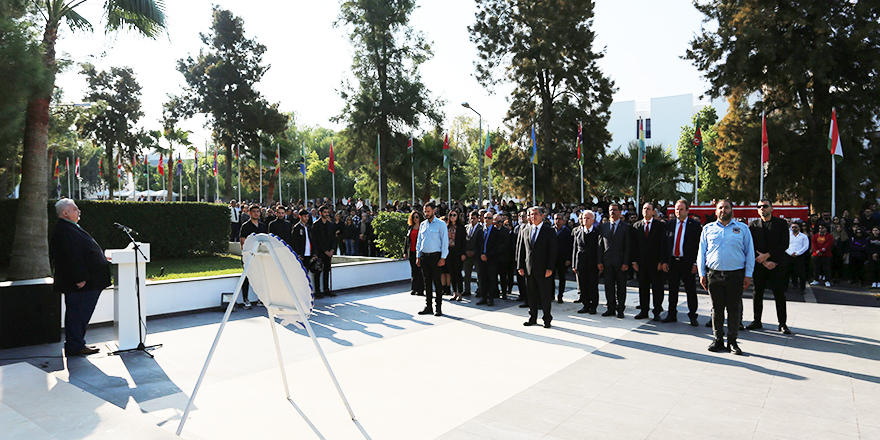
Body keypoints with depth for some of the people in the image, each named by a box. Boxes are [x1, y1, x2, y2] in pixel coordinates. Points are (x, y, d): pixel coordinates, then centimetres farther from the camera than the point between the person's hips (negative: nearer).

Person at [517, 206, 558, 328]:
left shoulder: (549, 231, -1)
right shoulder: (525, 231, 11)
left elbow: (553, 251, -6)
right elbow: (521, 249, 12)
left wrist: (550, 268, -13)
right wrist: (520, 266, 4)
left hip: (543, 269, -4)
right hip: (529, 268, 4)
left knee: (545, 295, 2)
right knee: (531, 294, 10)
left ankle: (547, 319, 15)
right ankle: (532, 318, 22)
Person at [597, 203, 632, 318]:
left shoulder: (626, 227, 1)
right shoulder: (603, 227, 11)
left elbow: (628, 247, -3)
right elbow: (600, 245, 9)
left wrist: (626, 263, -11)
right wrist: (599, 261, 1)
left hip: (620, 262, -3)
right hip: (607, 262, 3)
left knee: (621, 287, 3)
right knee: (609, 286, 7)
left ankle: (620, 310, 11)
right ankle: (611, 308, 16)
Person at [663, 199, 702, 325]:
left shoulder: (695, 225, -1)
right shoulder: (669, 224, 9)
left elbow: (699, 245, -3)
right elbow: (666, 243, 9)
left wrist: (695, 263, -9)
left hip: (688, 263, -3)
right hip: (672, 262, 3)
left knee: (691, 291, 4)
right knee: (672, 290, 10)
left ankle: (693, 316, 15)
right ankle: (672, 315, 19)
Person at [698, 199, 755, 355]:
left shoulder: (742, 228, 9)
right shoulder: (708, 229, 10)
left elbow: (749, 252, 7)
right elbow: (701, 252, 10)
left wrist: (748, 275, 1)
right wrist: (702, 274, 4)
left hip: (736, 275, -1)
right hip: (713, 275, 1)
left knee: (734, 309, 2)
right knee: (716, 309, 6)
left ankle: (732, 341, 14)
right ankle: (718, 339, 17)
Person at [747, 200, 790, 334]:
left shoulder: (781, 223, 3)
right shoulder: (753, 225, 6)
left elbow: (784, 245, -4)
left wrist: (766, 255, -13)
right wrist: (764, 262, -8)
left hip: (777, 264, -1)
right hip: (758, 265, 1)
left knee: (779, 294, 0)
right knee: (757, 293, 5)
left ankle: (782, 323, 9)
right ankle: (757, 321, 15)